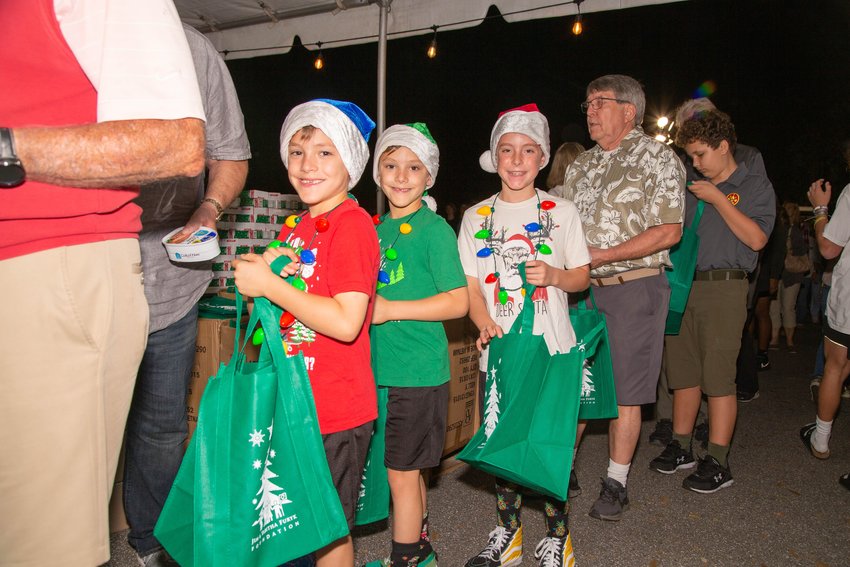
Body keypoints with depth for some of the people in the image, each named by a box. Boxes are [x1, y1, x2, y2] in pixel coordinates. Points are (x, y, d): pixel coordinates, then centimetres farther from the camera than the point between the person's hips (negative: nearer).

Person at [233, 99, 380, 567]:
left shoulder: (352, 226, -16)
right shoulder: (297, 228, 11)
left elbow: (346, 323, -24)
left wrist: (269, 285, -20)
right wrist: (264, 269, -3)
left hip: (335, 412, -8)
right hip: (295, 404, 8)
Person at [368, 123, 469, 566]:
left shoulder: (433, 228, -11)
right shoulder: (378, 228, 11)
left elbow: (458, 302, -16)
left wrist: (389, 309, -19)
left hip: (419, 372, -7)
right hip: (383, 368, 7)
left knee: (402, 472, 4)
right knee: (408, 469, 20)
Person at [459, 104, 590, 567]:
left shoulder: (561, 212, 3)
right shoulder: (476, 217, 6)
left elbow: (581, 277, 5)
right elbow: (470, 286, 4)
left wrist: (554, 275, -16)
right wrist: (486, 324, -15)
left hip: (553, 351, -1)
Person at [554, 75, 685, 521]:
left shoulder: (657, 158, -3)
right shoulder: (580, 166, 15)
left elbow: (668, 232, -12)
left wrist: (598, 256, -17)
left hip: (634, 287, -5)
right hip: (582, 288, 5)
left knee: (625, 389, 2)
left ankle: (616, 484, 17)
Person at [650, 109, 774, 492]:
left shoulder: (755, 187, 3)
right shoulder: (691, 187, 17)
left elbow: (756, 238, -12)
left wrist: (717, 199, -12)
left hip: (724, 288, -5)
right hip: (682, 285, 5)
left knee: (718, 375, -5)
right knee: (682, 371, 9)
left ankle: (718, 463, 4)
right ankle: (681, 447, 22)